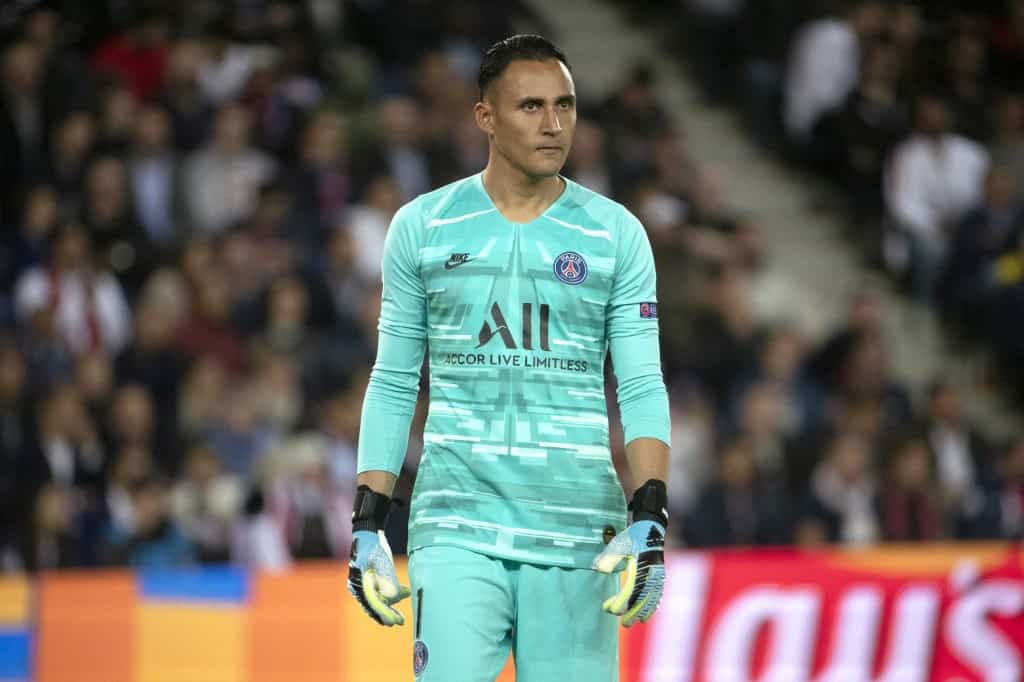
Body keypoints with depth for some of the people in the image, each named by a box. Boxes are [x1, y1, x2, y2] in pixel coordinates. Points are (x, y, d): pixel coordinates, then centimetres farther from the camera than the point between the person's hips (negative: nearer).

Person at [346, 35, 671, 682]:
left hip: (577, 532, 1)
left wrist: (650, 523, -10)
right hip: (457, 526, 0)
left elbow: (643, 388, 3)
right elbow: (393, 384, 10)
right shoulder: (422, 227, 7)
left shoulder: (615, 234, 6)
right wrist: (368, 524, 4)